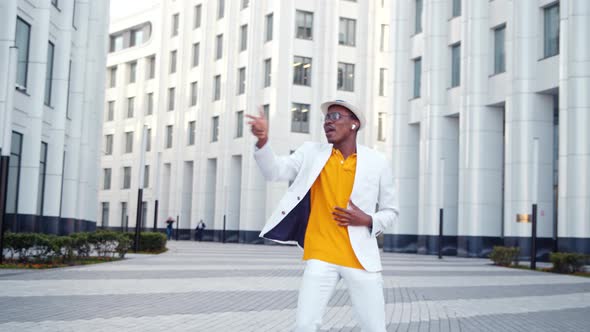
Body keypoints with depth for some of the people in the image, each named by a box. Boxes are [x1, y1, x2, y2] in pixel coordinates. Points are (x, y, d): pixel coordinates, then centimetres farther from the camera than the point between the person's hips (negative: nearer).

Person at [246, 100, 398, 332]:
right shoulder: (312, 152, 4)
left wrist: (369, 221, -10)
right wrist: (262, 140, -25)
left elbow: (390, 211, 11)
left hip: (361, 258, 0)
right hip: (321, 256, 0)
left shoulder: (377, 163, 2)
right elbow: (274, 171, -7)